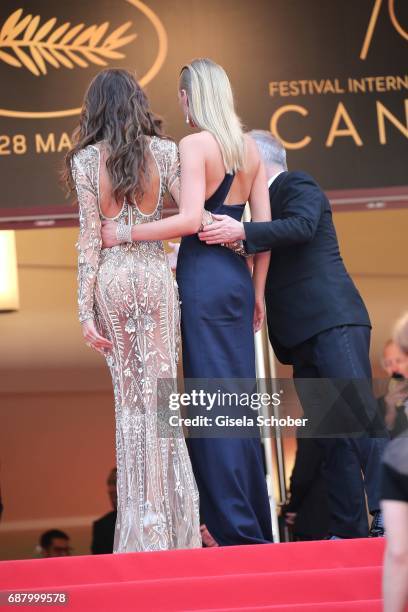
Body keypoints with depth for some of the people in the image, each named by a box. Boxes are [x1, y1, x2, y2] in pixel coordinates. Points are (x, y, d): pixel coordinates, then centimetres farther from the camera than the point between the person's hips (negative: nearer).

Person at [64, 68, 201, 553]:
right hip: (155, 273, 0)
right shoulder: (163, 151, 1)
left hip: (111, 277, 0)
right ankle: (172, 521, 4)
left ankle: (142, 528, 8)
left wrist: (85, 308, -2)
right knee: (159, 391, 5)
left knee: (128, 395, 7)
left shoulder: (85, 160, -1)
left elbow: (90, 238, -3)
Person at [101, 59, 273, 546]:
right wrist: (257, 292, 17)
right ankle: (257, 526, 15)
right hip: (239, 276, 7)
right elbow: (264, 227, 11)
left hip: (202, 277, -7)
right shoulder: (250, 148, 11)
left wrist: (123, 234, -13)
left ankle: (235, 528, -3)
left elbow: (190, 219, -20)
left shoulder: (195, 144, -9)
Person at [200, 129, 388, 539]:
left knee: (361, 416, -16)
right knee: (331, 434, 4)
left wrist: (242, 232, -29)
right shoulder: (269, 202, 27)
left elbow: (302, 225, -19)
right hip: (303, 337, 9)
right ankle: (348, 529, 2)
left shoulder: (298, 185, 1)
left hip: (333, 323, -9)